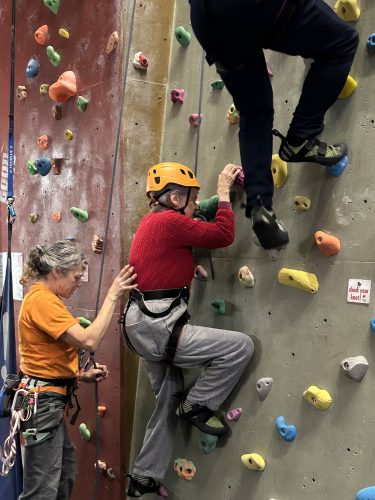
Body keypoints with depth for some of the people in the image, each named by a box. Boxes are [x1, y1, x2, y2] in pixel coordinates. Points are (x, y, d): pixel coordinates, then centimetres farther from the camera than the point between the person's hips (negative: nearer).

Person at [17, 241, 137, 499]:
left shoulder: (43, 298, 13)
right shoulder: (42, 299, -18)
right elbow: (90, 341, -25)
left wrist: (83, 376, 6)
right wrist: (112, 296, -19)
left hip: (49, 399, 11)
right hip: (42, 400, -11)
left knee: (66, 472, 20)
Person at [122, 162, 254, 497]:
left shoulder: (153, 221, 15)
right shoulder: (170, 222, -15)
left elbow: (202, 227, 26)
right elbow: (224, 235, -14)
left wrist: (224, 191, 23)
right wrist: (224, 191, -3)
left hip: (146, 324, 11)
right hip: (157, 327, -11)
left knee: (169, 404, 21)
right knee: (241, 346, -12)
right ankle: (197, 406, 5)